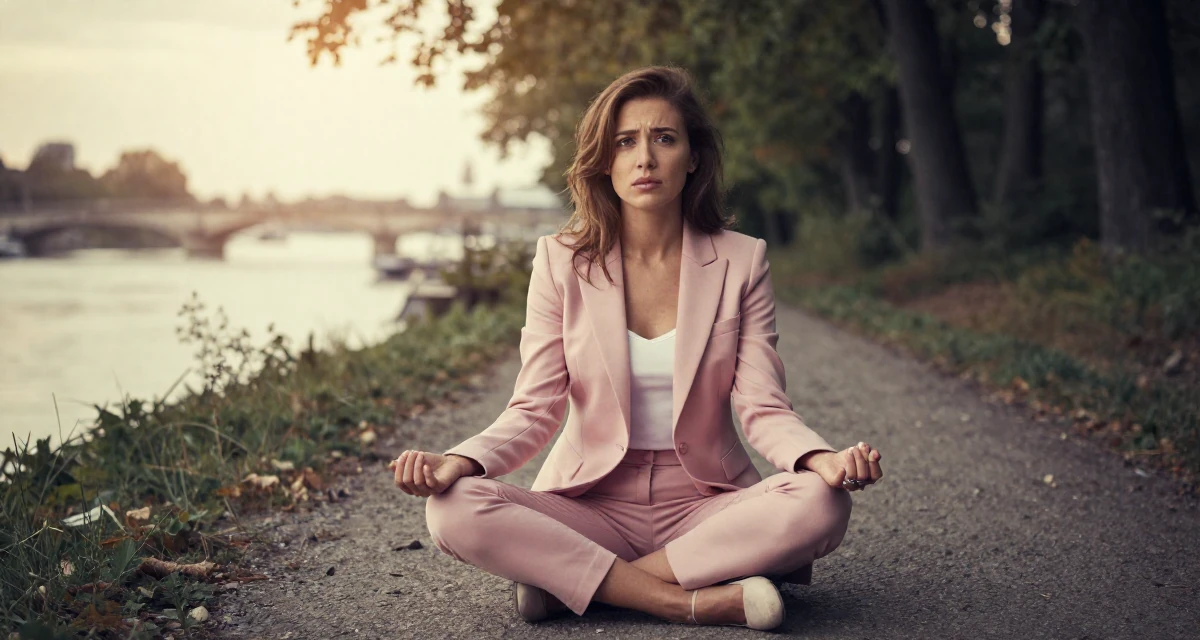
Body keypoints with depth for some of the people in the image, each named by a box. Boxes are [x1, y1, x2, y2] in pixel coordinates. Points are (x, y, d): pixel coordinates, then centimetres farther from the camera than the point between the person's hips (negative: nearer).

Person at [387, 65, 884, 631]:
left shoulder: (740, 261, 0)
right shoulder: (562, 260, 0)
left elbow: (761, 408, -5)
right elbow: (535, 410, -4)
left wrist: (824, 458, -28)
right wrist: (458, 462, -25)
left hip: (706, 508, 0)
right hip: (591, 507, 0)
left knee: (821, 504, -31)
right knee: (452, 509, -27)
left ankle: (566, 581, -23)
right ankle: (697, 601, -27)